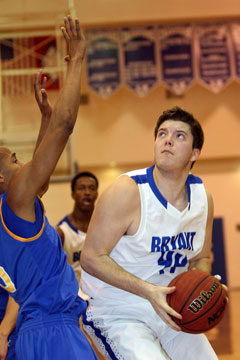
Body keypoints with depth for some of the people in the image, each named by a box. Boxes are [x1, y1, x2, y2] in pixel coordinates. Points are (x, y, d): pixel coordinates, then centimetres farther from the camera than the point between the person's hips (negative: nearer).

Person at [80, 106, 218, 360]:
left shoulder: (203, 198, 0)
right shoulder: (127, 192, -19)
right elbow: (91, 258, -19)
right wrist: (148, 290, -27)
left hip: (171, 310, 6)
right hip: (117, 313, -6)